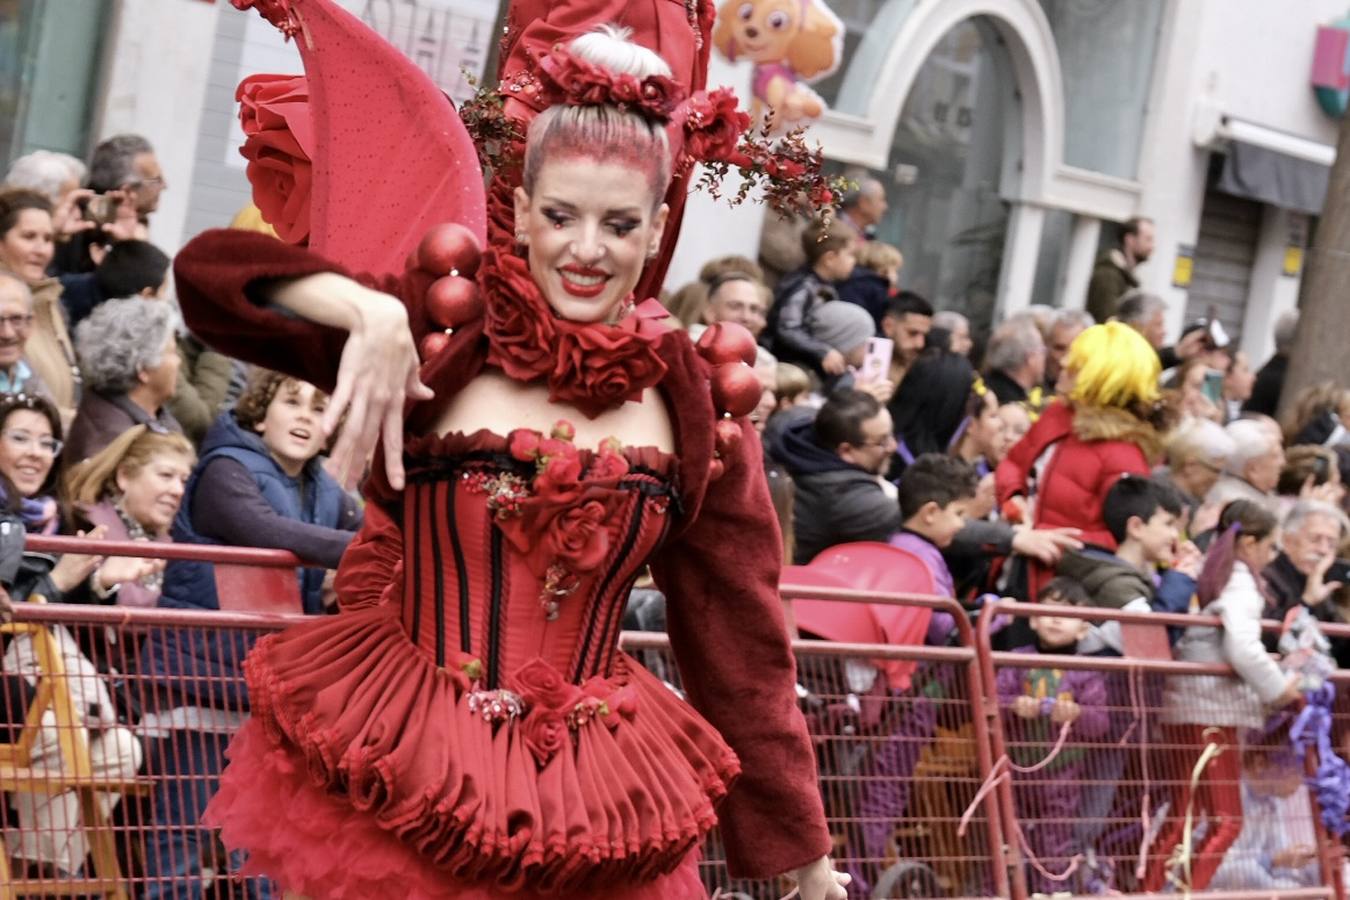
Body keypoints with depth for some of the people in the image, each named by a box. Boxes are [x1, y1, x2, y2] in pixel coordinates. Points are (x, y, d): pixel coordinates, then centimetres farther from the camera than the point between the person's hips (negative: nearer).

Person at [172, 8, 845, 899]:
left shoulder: (694, 406, 3)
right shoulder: (441, 335, -2)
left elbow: (741, 639, 8)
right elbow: (213, 270, -8)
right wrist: (368, 311, -25)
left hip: (591, 807, 2)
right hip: (395, 779, -2)